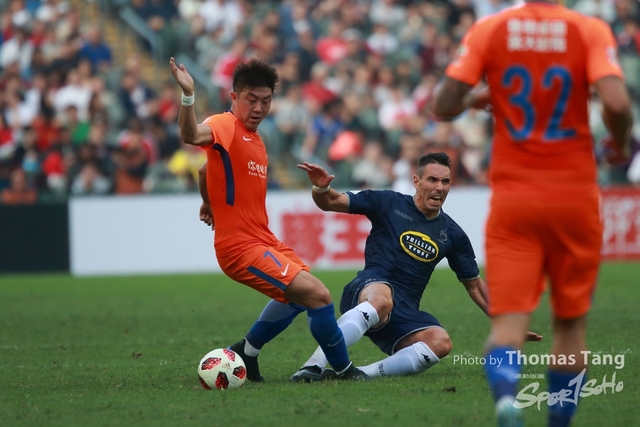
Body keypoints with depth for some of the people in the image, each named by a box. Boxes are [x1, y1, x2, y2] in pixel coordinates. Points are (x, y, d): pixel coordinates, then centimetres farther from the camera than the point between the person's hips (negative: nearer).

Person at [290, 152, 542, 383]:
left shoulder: (452, 234, 15)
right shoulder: (389, 203, 5)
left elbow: (475, 285, 24)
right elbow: (330, 202, 5)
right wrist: (321, 188, -19)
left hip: (404, 313, 4)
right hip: (369, 288, -4)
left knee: (441, 342, -29)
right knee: (381, 298, -43)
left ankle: (364, 373, -31)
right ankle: (313, 366, -45)